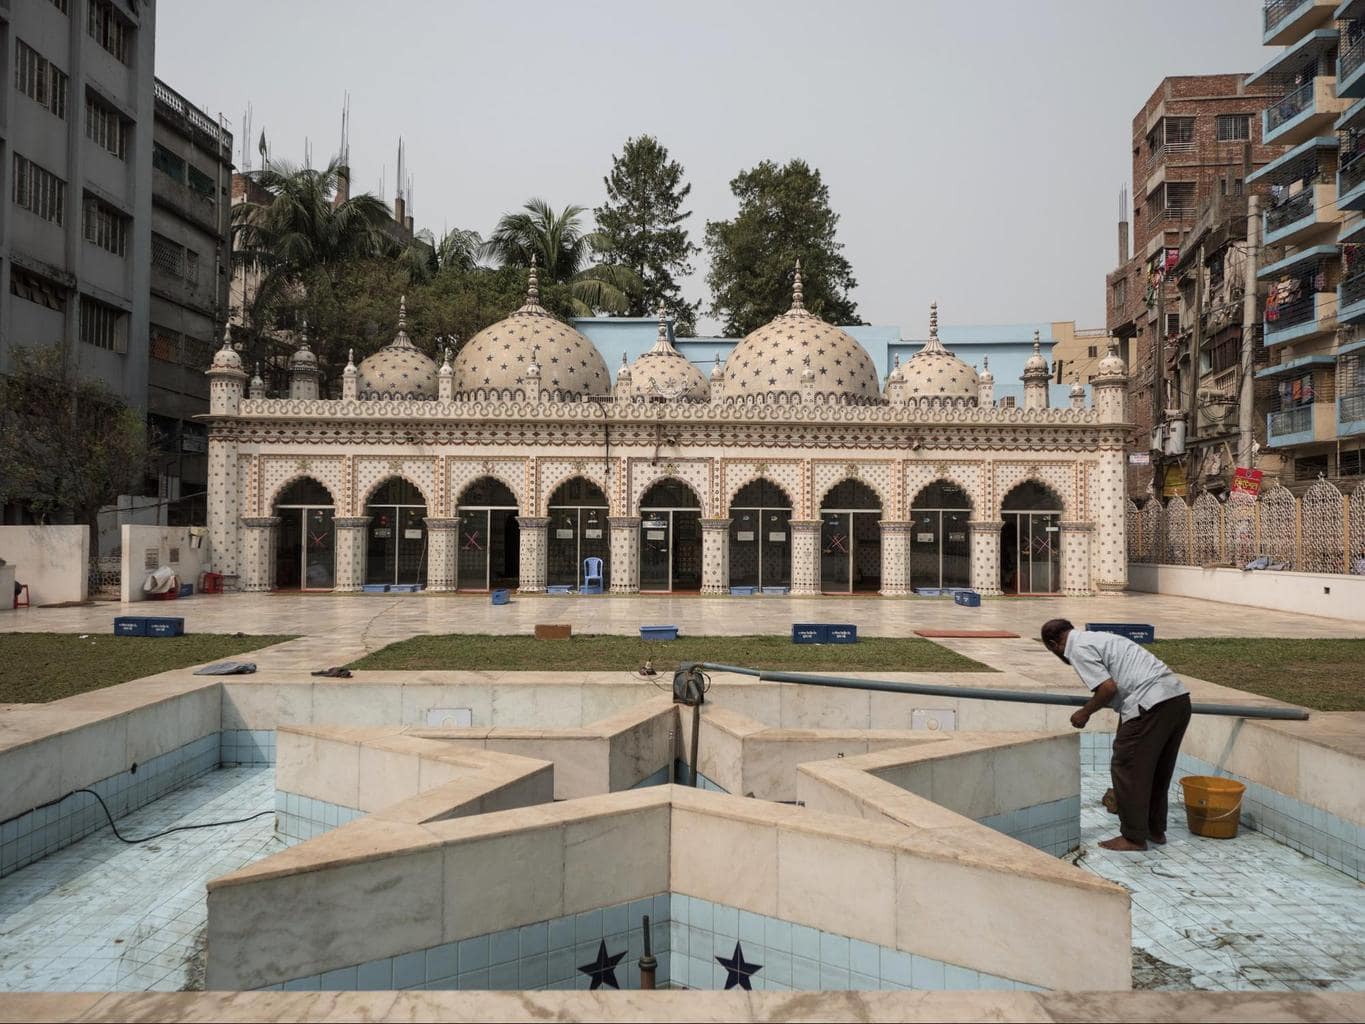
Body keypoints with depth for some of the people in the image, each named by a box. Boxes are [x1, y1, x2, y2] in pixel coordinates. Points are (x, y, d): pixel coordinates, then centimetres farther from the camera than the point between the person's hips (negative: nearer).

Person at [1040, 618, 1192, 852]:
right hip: (1179, 698, 10)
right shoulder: (1099, 638, 26)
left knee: (1127, 769, 3)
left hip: (1152, 704, -10)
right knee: (1159, 769, 21)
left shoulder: (1078, 648, -3)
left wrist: (1085, 713, 4)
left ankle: (1134, 837, 11)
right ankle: (1156, 830, 31)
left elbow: (1108, 687, -13)